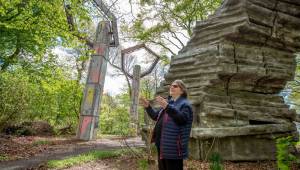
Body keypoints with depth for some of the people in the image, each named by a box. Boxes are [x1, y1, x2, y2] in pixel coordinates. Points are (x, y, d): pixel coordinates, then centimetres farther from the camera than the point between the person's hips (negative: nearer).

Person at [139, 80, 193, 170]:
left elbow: (182, 118, -24)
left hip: (174, 146, -8)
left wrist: (167, 107, -36)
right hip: (162, 144, 8)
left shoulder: (185, 104, -5)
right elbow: (156, 116, 22)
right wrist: (148, 107, 6)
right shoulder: (168, 102, 19)